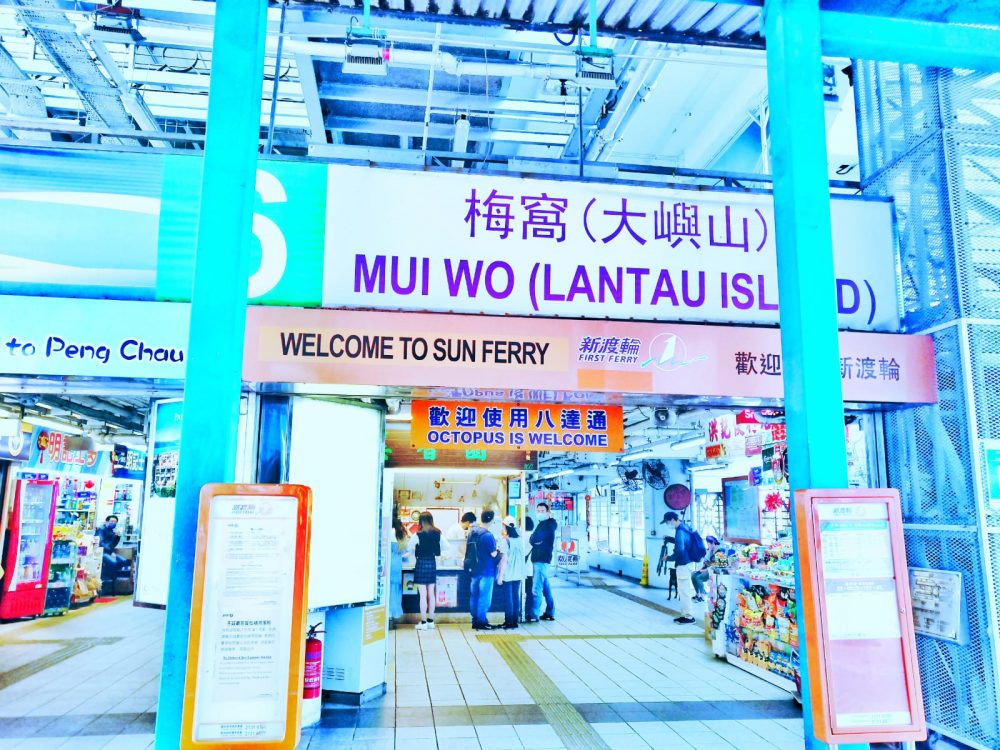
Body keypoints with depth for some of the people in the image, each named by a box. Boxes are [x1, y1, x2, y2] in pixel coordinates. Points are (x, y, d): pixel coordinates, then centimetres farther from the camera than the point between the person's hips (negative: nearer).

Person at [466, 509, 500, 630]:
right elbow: (493, 554, -16)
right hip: (486, 570, -7)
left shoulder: (472, 532, 5)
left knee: (474, 595, 11)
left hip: (474, 569, 7)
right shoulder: (488, 535, -19)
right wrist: (497, 549, 4)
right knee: (484, 597, 1)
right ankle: (482, 621, 5)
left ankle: (475, 620, 18)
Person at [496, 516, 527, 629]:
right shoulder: (520, 539, 4)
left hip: (508, 574, -5)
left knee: (508, 597, 3)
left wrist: (500, 576, -10)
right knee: (516, 596, 10)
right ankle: (515, 621, 15)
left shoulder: (505, 540, -11)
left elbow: (504, 559, -13)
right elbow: (522, 556, 10)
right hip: (518, 574, 5)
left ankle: (509, 622, 6)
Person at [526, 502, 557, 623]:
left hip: (541, 560, -10)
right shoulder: (543, 524, 18)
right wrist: (534, 540, -4)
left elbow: (533, 540, -17)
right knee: (545, 587, 14)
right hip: (541, 559, 10)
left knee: (536, 589, -9)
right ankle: (550, 613, 20)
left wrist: (531, 539, 2)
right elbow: (538, 540, 15)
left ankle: (533, 615, -8)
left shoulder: (547, 524, -14)